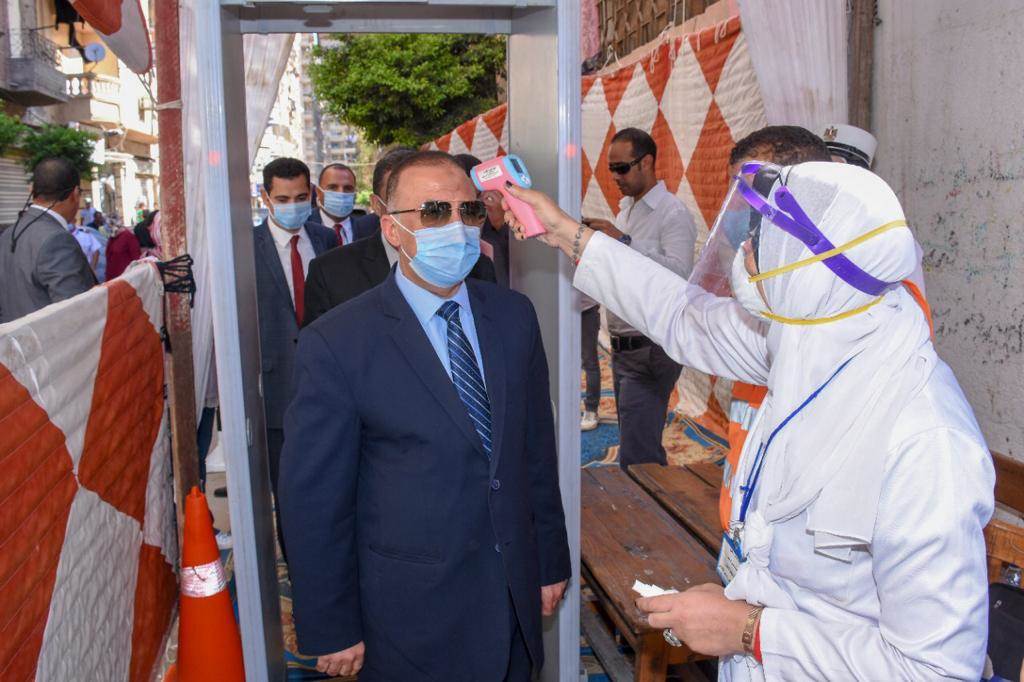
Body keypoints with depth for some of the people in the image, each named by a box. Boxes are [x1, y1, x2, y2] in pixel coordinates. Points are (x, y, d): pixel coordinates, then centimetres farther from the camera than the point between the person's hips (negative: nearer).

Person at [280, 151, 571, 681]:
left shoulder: (513, 315, 1)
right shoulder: (335, 343, -15)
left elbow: (537, 448, 7)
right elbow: (314, 502, -10)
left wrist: (551, 561, 11)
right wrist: (332, 631, -6)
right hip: (411, 615, -4)